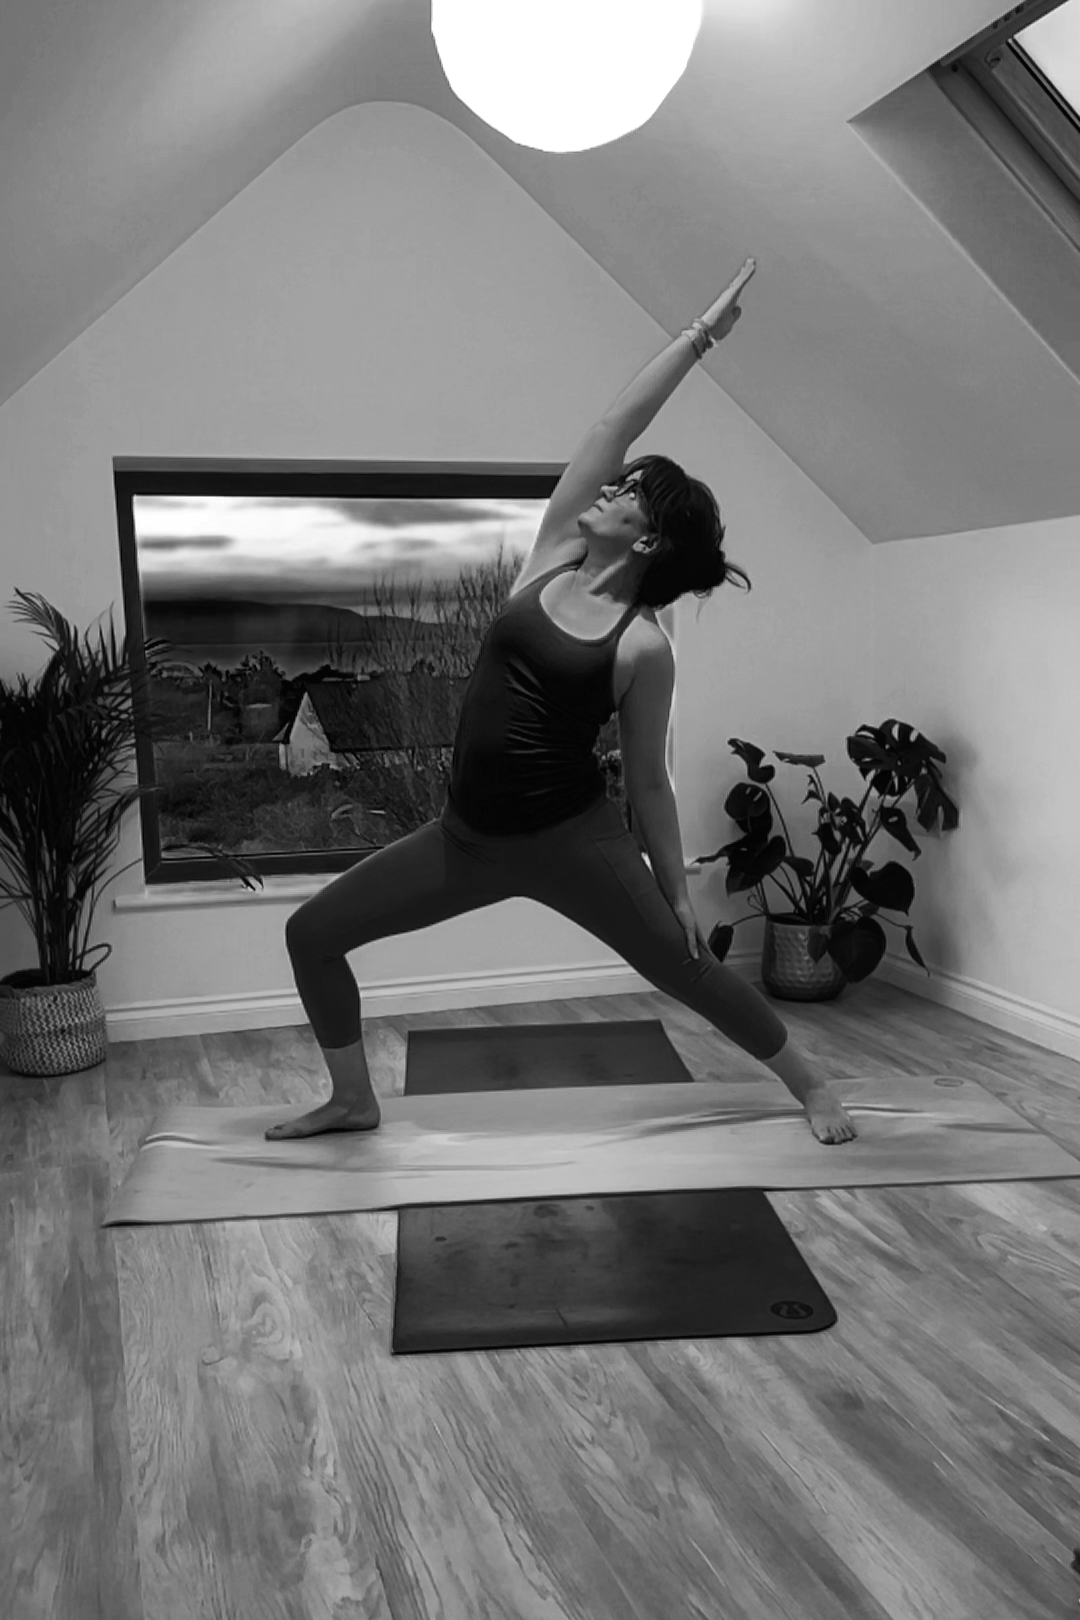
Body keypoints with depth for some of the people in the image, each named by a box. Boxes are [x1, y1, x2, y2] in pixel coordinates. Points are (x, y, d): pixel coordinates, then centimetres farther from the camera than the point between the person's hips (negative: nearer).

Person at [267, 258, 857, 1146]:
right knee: (311, 932, 6)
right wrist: (698, 336, 2)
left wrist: (676, 888, 2)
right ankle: (354, 1099, 26)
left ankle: (811, 1086, 29)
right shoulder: (553, 559, 2)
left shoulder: (644, 647, -11)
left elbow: (648, 779, -2)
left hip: (573, 839, -5)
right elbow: (613, 428, -2)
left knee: (688, 970, 5)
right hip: (468, 834, 6)